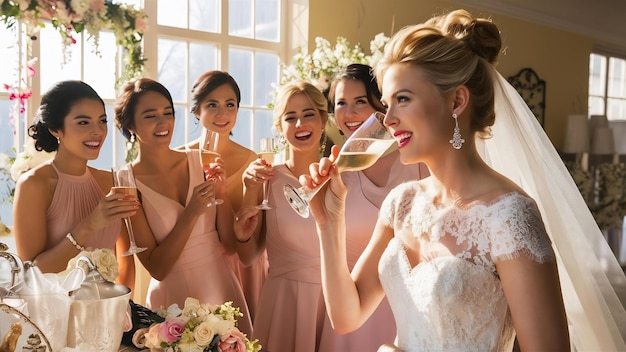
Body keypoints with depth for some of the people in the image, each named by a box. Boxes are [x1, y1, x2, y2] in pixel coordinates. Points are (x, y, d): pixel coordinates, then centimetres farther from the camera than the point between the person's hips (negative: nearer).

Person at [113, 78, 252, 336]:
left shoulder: (199, 161, -4)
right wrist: (191, 213, -23)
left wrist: (221, 195, -17)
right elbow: (156, 268, -12)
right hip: (174, 298, -3)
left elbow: (230, 244, -1)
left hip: (223, 288, 3)